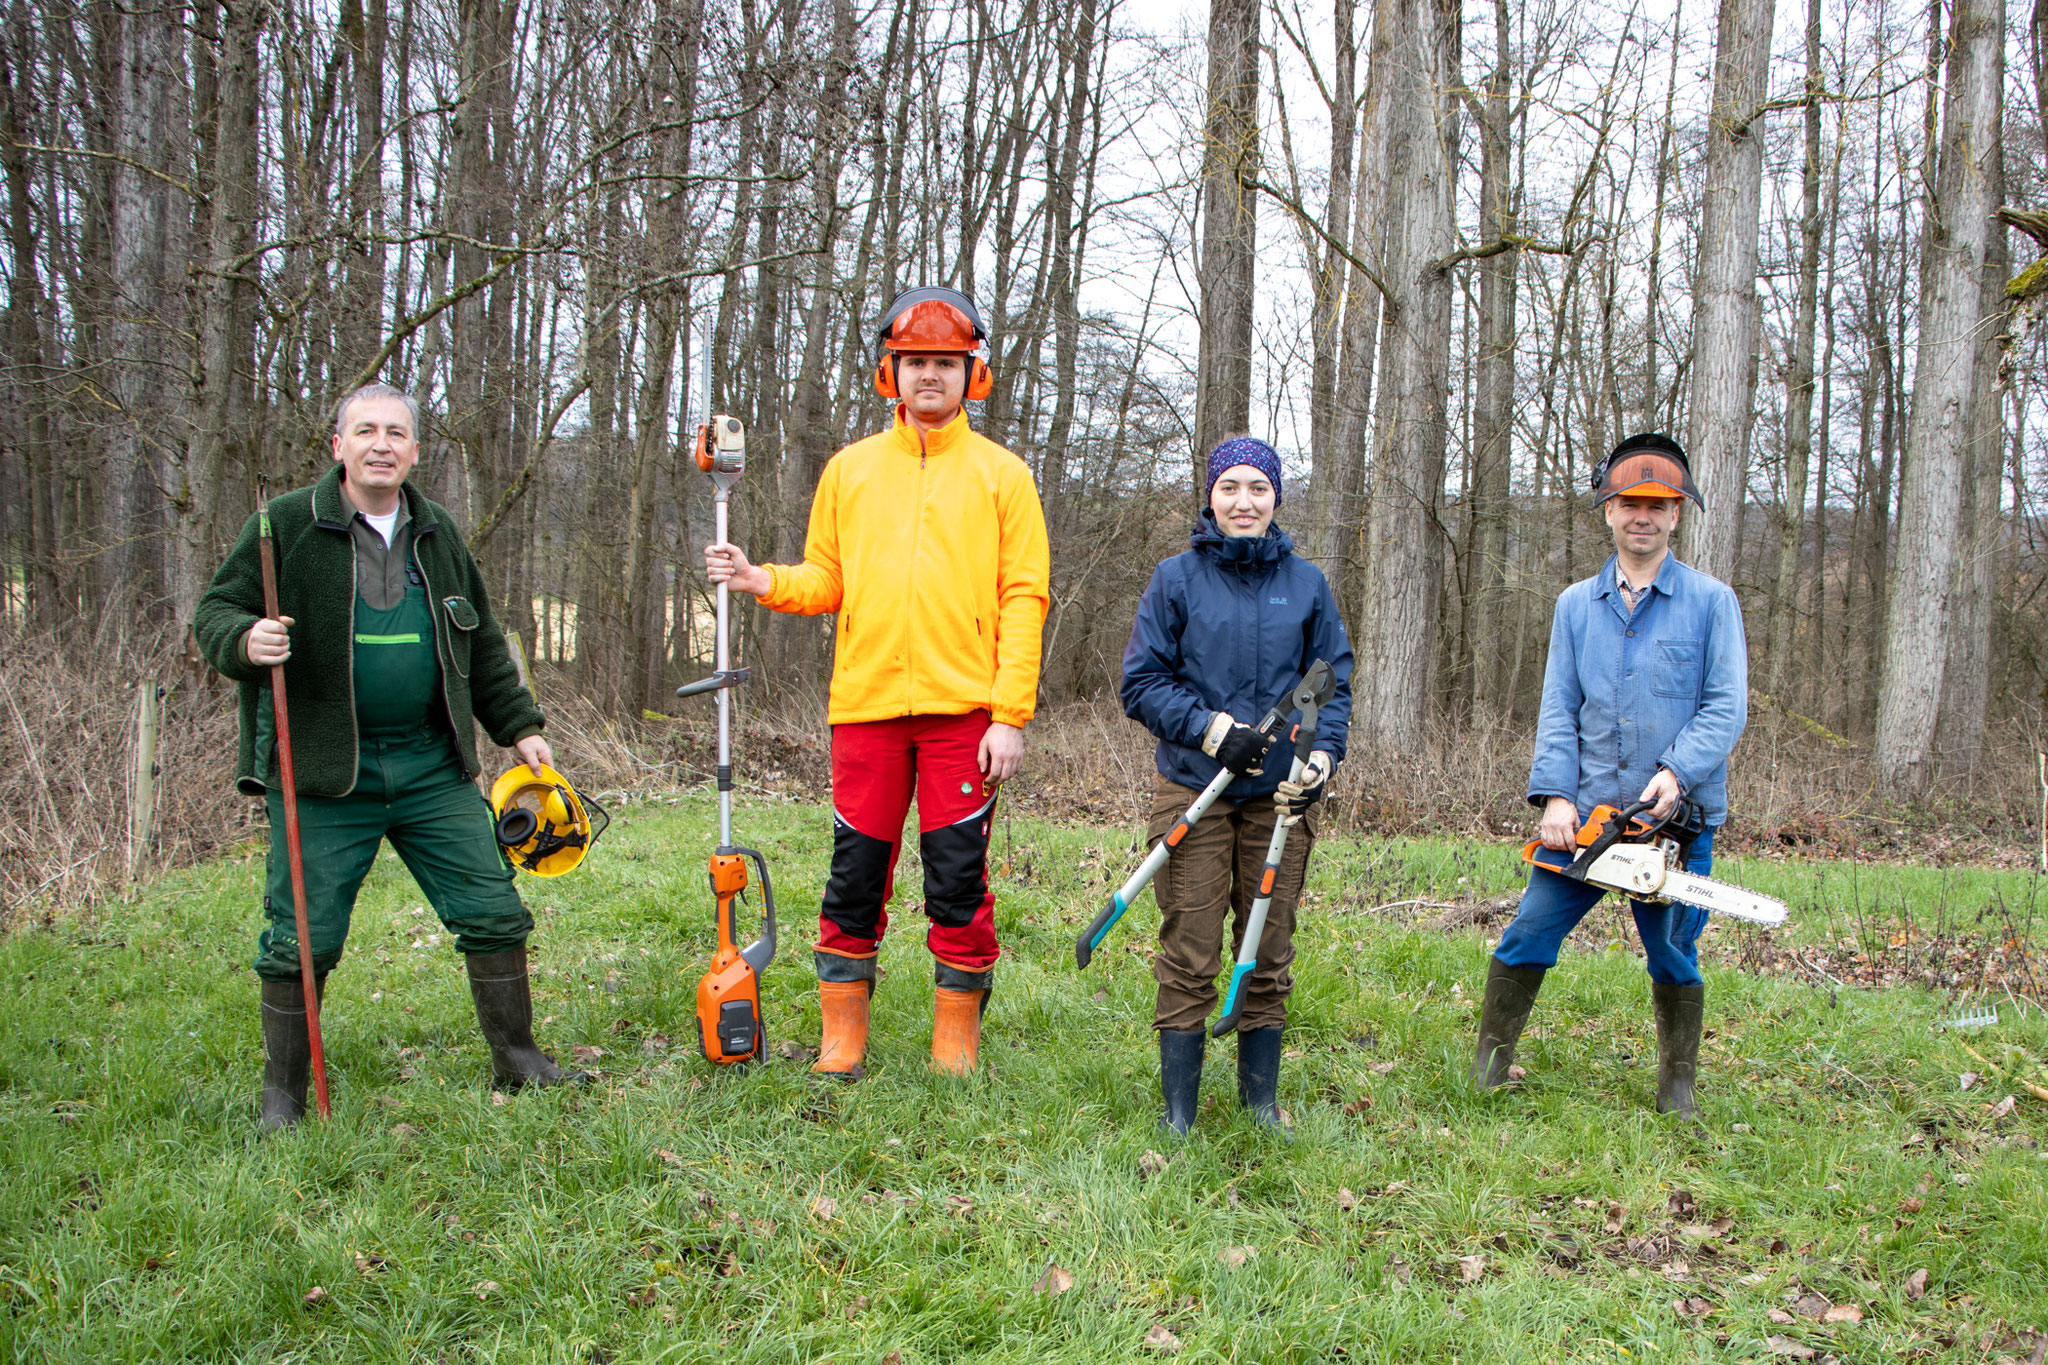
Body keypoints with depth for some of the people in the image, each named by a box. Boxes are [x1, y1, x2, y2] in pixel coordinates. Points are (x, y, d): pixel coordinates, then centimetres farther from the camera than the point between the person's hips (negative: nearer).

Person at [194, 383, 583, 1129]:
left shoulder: (437, 532, 12)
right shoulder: (286, 525, -3)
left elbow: (481, 644, 21)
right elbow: (215, 611, 0)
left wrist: (518, 725, 19)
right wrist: (244, 641, -23)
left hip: (433, 767, 4)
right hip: (322, 771, -4)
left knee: (493, 912, 6)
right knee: (301, 939, 1)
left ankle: (516, 1055, 22)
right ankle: (282, 1094, 17)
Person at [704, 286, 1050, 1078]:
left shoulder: (1001, 474, 6)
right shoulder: (849, 469, 14)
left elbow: (1023, 597, 0)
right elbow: (827, 582, 15)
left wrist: (1011, 714, -8)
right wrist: (764, 581, -7)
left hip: (964, 708, -2)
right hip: (866, 703, 2)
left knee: (958, 878, 0)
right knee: (856, 873, 4)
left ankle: (958, 1042, 15)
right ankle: (842, 1042, 17)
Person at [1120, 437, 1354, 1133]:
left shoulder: (1306, 583, 8)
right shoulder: (1177, 578, 2)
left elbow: (1334, 683, 10)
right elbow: (1141, 682, -1)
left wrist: (1323, 753, -8)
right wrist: (1212, 728, -14)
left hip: (1281, 794, 2)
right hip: (1193, 789, -2)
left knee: (1269, 956, 9)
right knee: (1188, 958, -2)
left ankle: (1262, 1103, 23)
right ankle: (1178, 1115, 9)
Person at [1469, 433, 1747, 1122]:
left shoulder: (1711, 602, 1)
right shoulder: (1576, 605, 9)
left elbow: (1726, 706, -4)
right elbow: (1559, 710, 6)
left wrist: (1678, 770, -19)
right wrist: (1556, 796, -6)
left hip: (1679, 818, -2)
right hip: (1587, 813, 2)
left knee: (1674, 956, 9)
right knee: (1529, 935, 1)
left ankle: (1678, 1085, 24)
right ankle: (1491, 1059, 14)